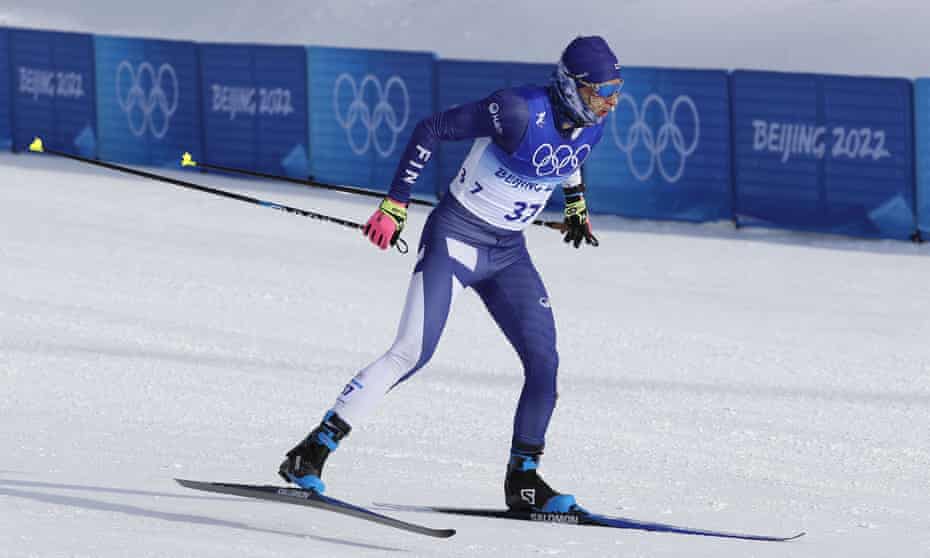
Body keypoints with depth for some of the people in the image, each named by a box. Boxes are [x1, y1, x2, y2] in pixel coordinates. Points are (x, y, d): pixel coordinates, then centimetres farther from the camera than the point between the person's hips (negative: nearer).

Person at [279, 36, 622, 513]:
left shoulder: (591, 122, -4)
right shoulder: (520, 110, -25)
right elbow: (432, 130, -17)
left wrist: (576, 204, 32)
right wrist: (394, 206, -16)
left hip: (508, 253, 7)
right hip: (456, 236, -7)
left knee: (544, 362, -3)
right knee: (413, 353, -17)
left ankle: (523, 480, 13)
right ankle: (310, 455, -16)